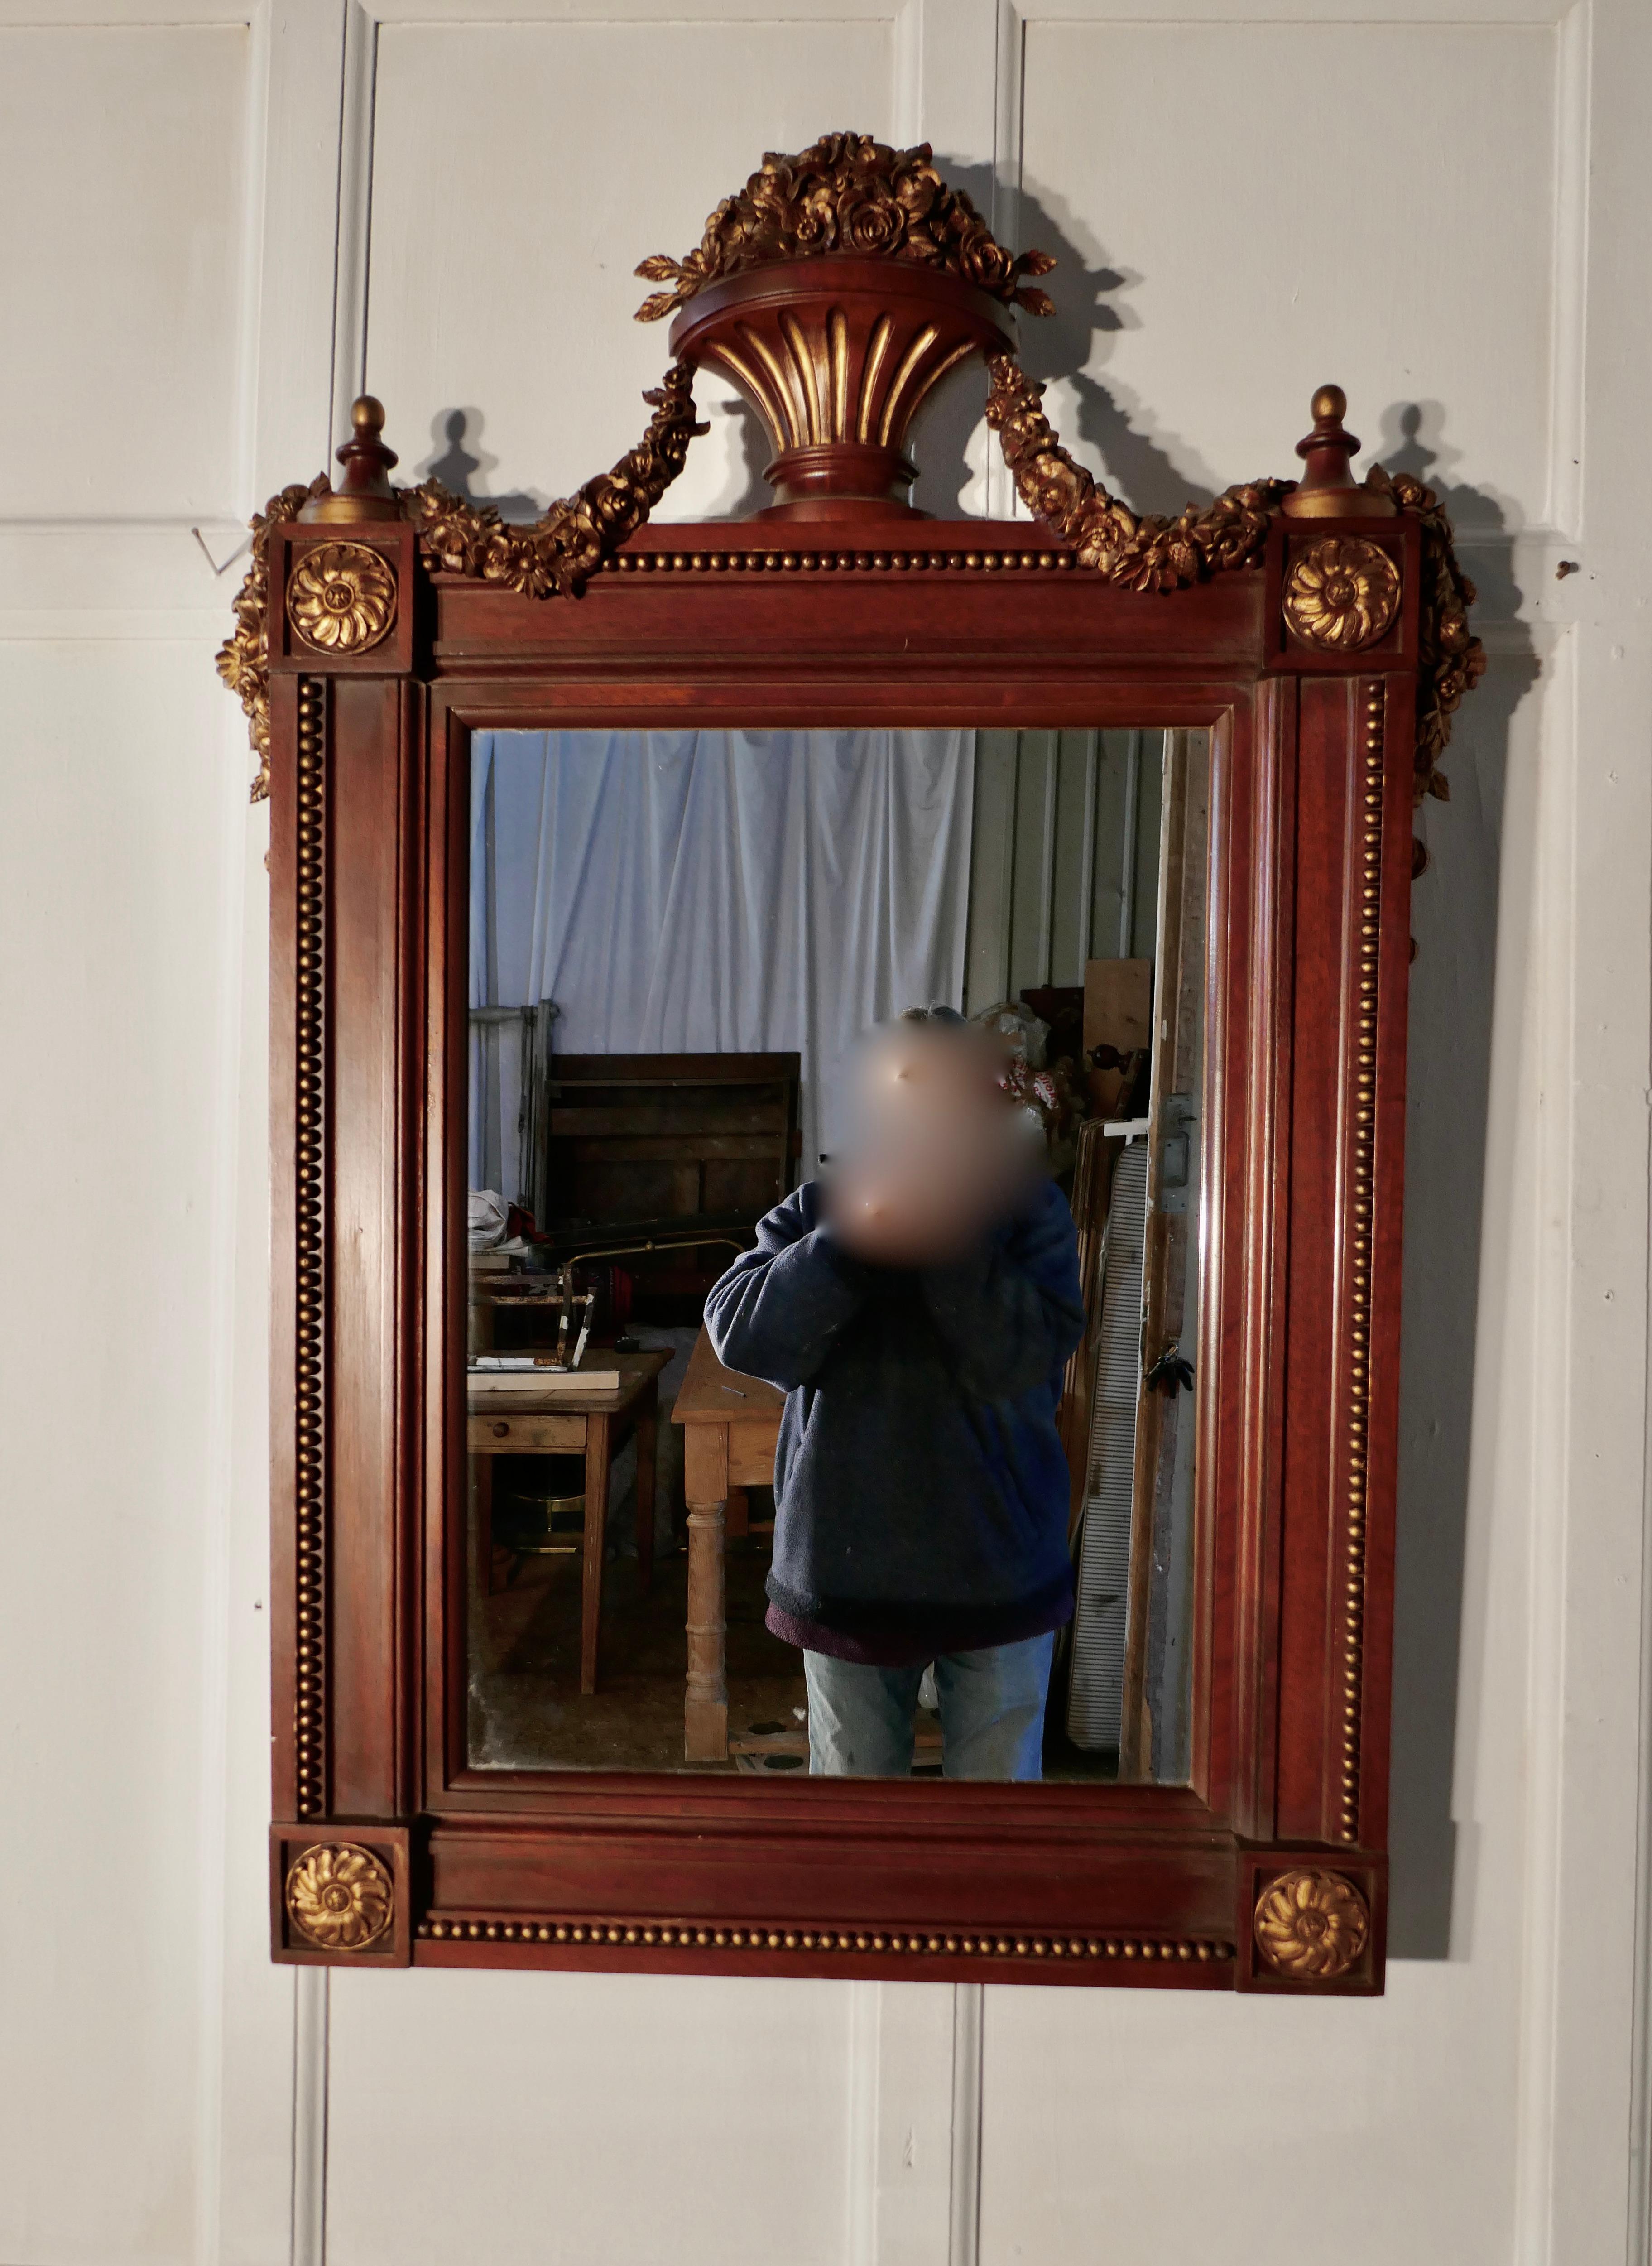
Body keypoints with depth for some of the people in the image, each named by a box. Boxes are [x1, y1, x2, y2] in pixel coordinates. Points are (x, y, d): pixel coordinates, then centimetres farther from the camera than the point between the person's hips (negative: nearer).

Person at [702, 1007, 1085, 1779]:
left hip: (999, 1571, -1)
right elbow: (743, 1336, -16)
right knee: (853, 1777, 19)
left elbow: (1021, 1359, -20)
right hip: (847, 1568, 1)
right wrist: (859, 1230, -23)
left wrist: (947, 1224, -25)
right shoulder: (814, 1212, -1)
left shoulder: (1030, 1209, -6)